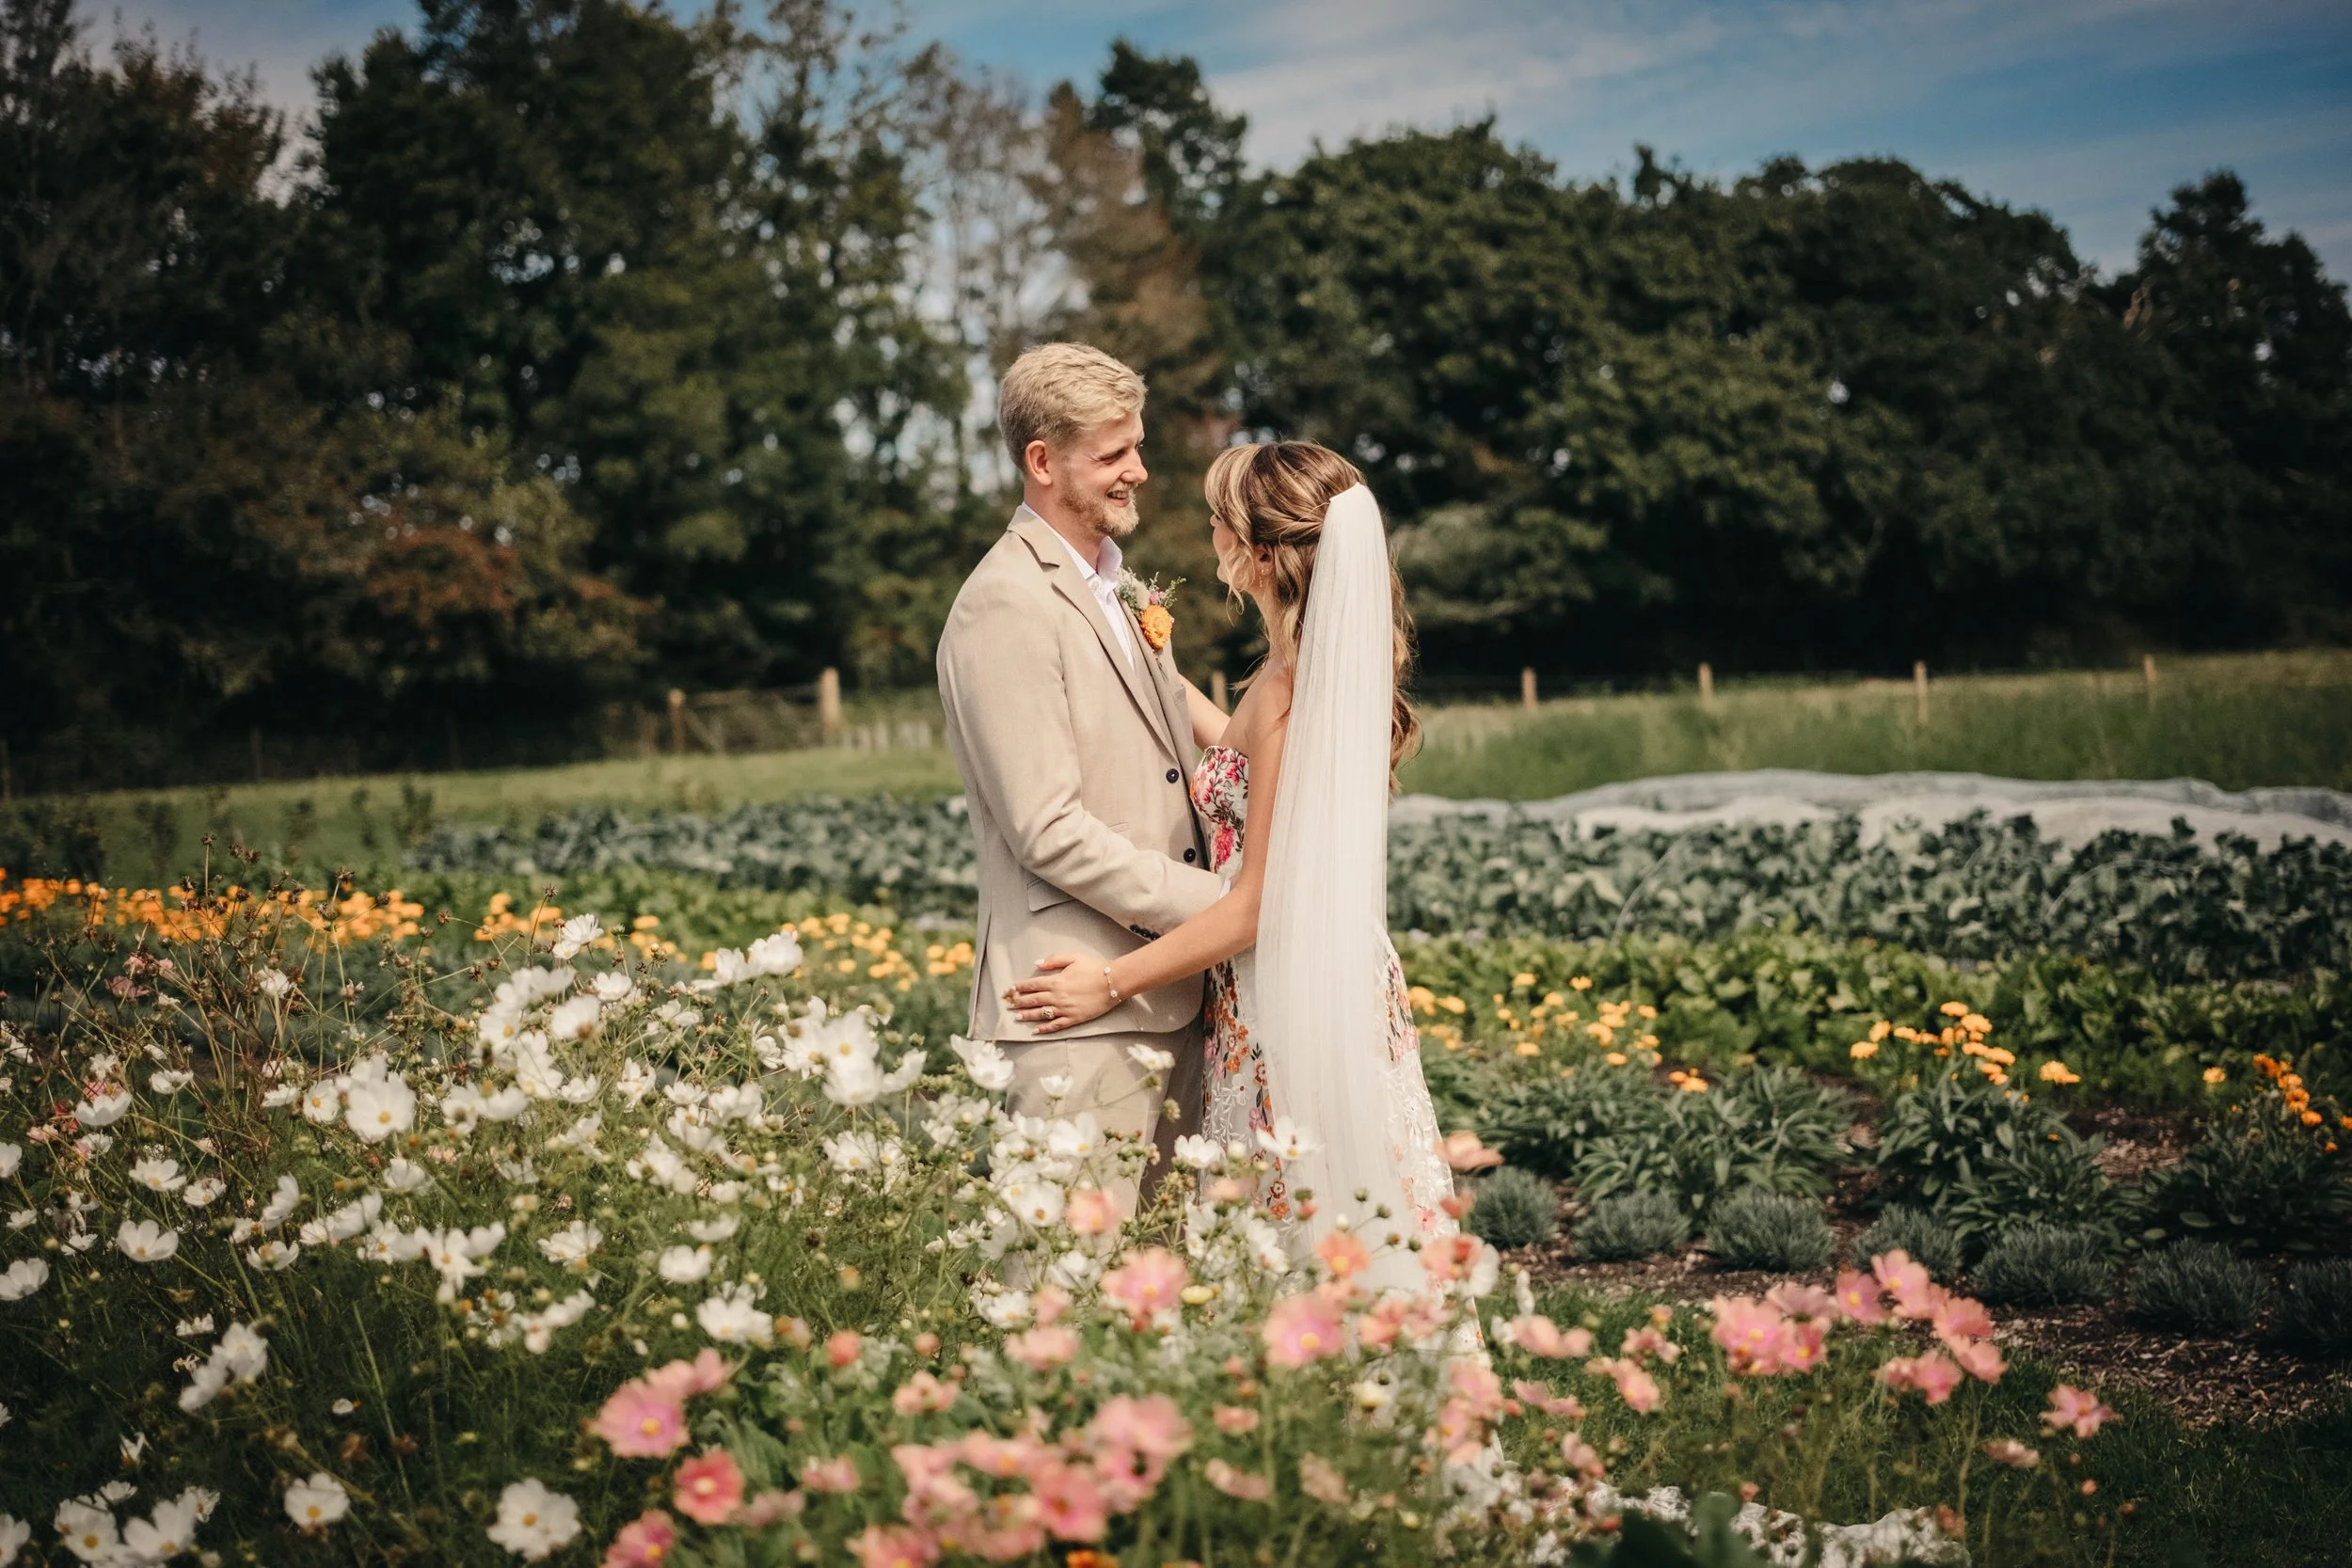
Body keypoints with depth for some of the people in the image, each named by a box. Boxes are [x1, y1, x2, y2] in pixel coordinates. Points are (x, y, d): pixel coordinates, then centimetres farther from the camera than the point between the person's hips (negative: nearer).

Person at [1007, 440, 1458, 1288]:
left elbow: (1259, 907, -19)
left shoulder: (1290, 690, -22)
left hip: (1292, 1004, -9)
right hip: (1345, 985, 9)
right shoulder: (1340, 663, 5)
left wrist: (1112, 981, -12)